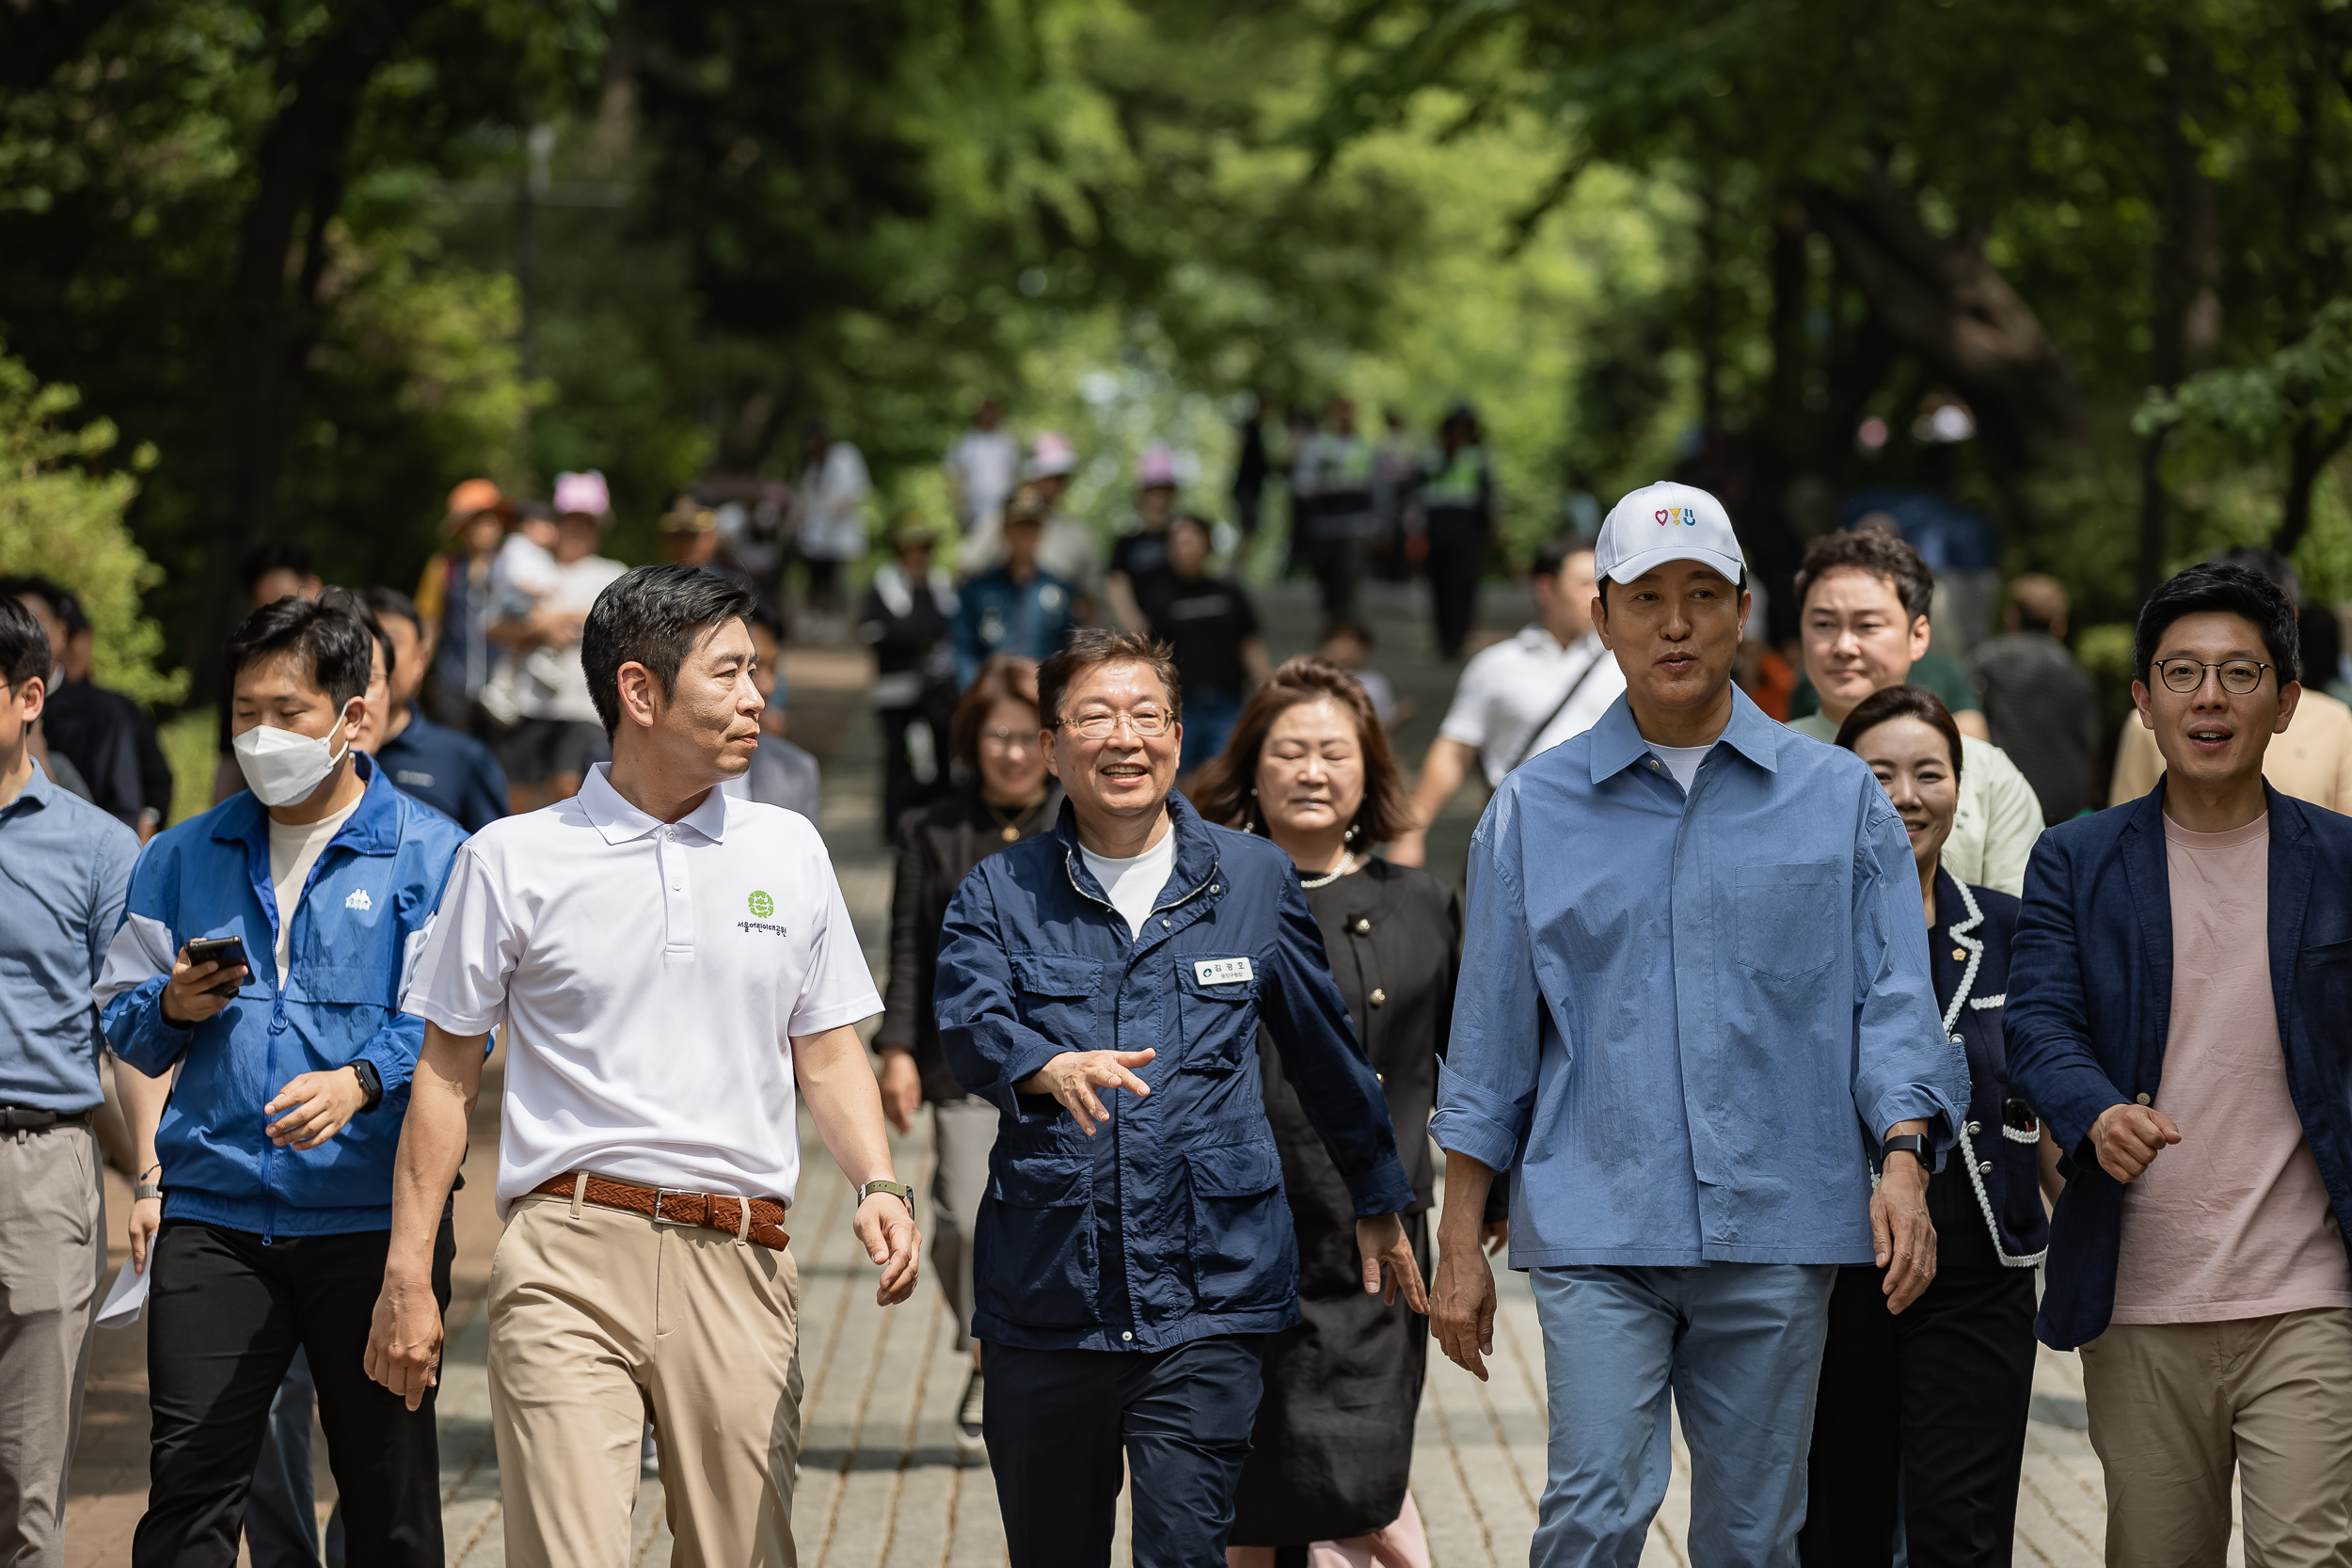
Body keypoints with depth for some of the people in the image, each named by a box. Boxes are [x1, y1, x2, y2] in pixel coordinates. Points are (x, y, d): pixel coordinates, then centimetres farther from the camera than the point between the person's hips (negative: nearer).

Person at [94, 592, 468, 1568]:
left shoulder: (432, 856, 1)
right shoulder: (184, 856, 13)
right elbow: (117, 1016, 16)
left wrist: (361, 1082, -27)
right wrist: (172, 1007, -7)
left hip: (372, 1215, -2)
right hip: (212, 1214, 2)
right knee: (188, 1485, -5)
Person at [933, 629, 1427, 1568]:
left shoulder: (1254, 880, 8)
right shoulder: (999, 894, 6)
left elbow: (1324, 1049, 19)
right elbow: (970, 1026, -12)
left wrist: (1379, 1203, 27)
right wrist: (1051, 1067, -34)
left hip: (1209, 1289, -1)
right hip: (1044, 1295, 1)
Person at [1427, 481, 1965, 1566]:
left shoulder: (1837, 798, 7)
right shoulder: (1533, 811, 8)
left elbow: (1893, 1000, 4)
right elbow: (1489, 1041, 9)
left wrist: (1903, 1157, -14)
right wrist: (1460, 1246, 6)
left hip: (1776, 1230, 1)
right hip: (1595, 1230, -1)